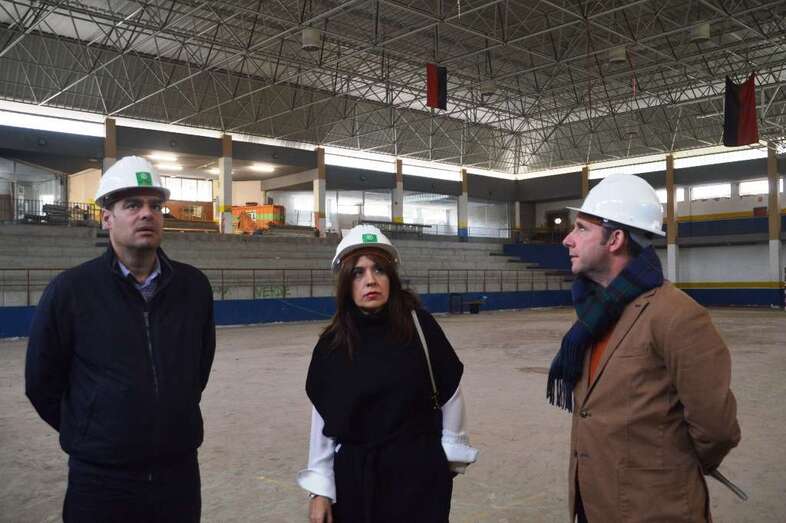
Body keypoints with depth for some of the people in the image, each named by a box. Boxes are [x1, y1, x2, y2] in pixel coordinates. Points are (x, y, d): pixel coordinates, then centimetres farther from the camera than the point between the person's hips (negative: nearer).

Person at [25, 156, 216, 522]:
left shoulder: (194, 286, -1)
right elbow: (42, 384, -1)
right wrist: (90, 435, 7)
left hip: (180, 472, 3)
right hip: (101, 481, -3)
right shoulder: (70, 290, -10)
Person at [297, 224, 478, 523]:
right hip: (355, 476, 2)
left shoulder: (419, 326, -12)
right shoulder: (331, 344, -7)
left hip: (420, 473, -1)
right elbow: (323, 418, -2)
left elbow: (448, 390, -2)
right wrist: (319, 489, -1)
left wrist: (452, 453, 5)